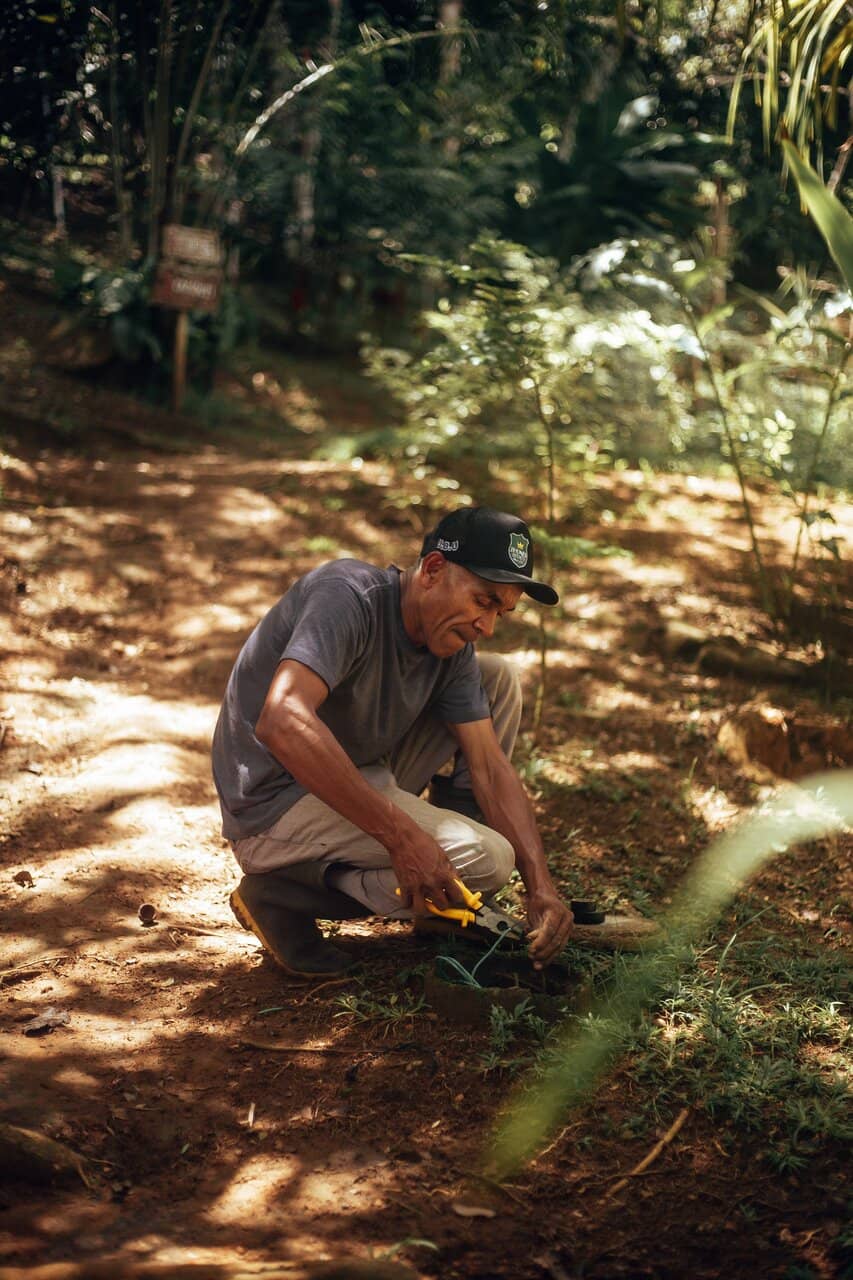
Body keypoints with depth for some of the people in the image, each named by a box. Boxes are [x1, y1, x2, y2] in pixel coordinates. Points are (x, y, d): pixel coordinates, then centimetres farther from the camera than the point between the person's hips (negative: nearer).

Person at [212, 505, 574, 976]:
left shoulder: (453, 648, 1)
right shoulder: (349, 594, -24)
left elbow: (489, 766, 0)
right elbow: (281, 723, -38)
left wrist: (540, 885, -13)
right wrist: (401, 835, -39)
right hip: (278, 807, -9)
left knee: (497, 677, 6)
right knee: (485, 860, -23)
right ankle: (284, 894, -9)